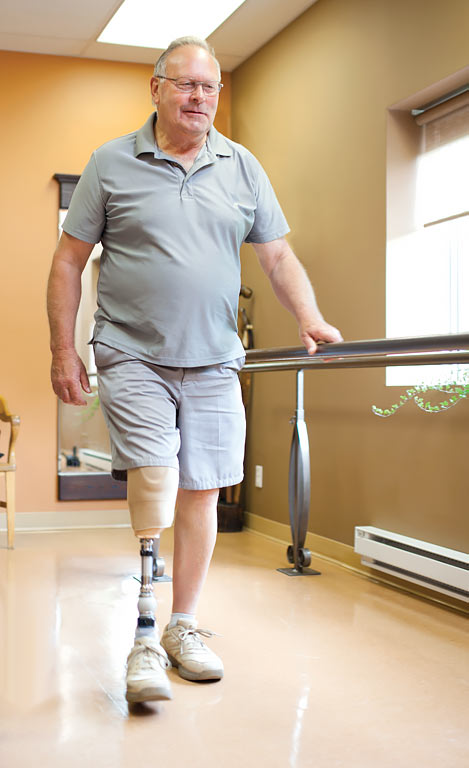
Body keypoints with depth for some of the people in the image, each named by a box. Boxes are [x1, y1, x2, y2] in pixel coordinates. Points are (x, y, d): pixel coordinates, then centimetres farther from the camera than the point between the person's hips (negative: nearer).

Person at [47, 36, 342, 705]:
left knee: (202, 491, 5)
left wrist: (310, 318, -7)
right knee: (153, 479, -16)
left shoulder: (242, 168, 10)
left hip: (213, 361, 3)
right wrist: (63, 352, -1)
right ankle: (145, 637, -7)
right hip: (133, 355, -3)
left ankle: (183, 627, 20)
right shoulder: (112, 163, 3)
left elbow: (278, 255, 11)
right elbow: (69, 261, 4)